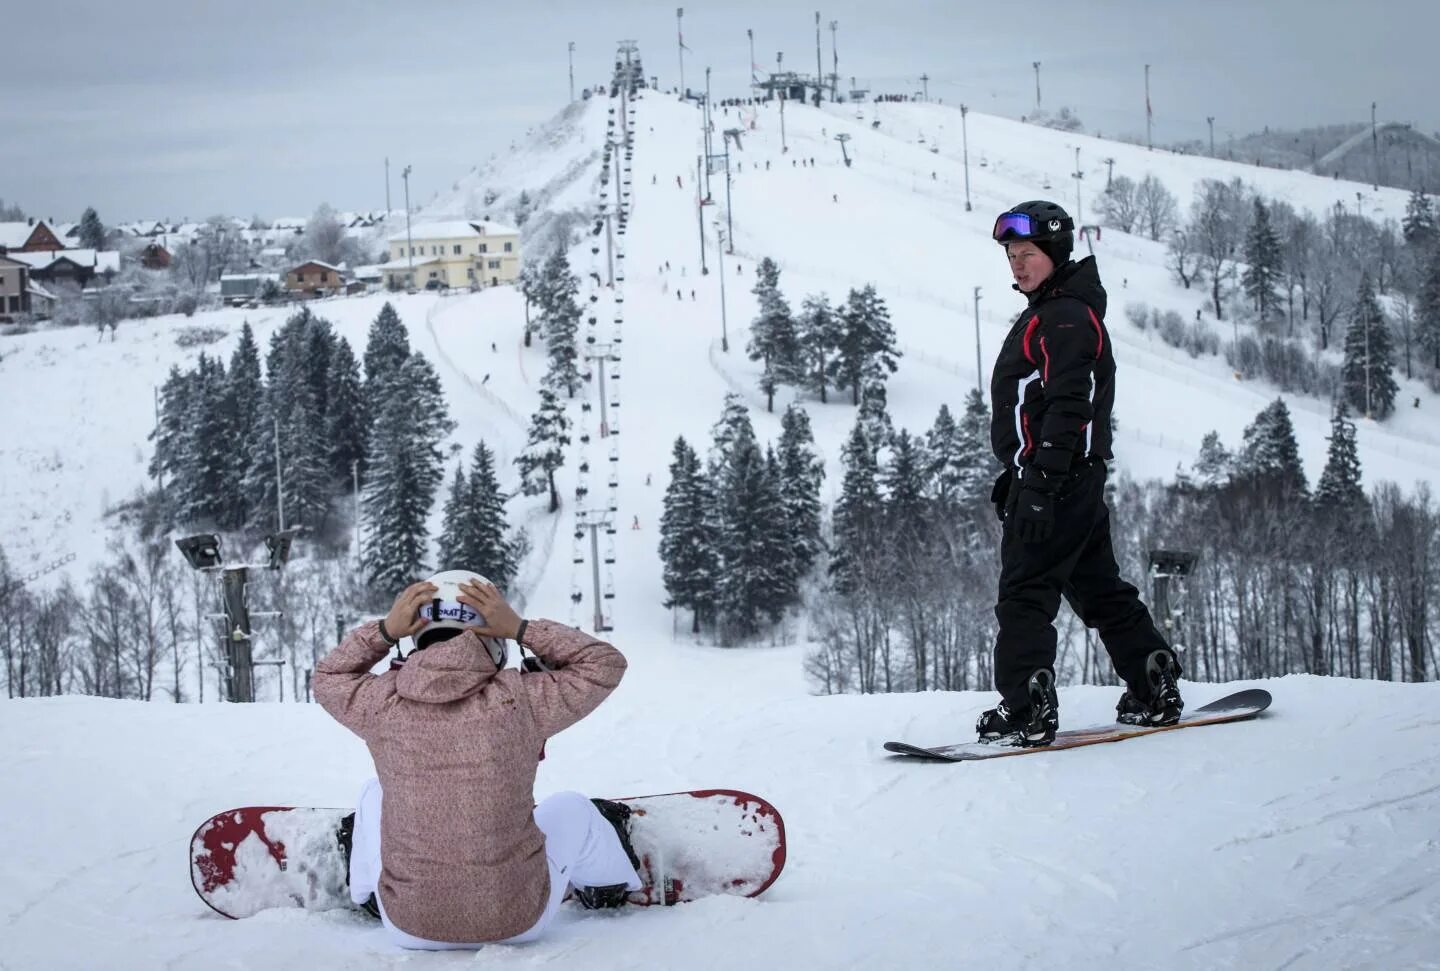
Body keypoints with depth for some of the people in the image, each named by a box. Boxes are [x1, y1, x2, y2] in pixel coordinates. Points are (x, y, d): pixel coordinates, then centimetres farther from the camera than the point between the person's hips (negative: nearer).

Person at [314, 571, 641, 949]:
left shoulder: (381, 703, -11)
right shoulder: (520, 699, -17)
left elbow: (327, 677, 12)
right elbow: (605, 665, -1)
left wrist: (384, 631, 2)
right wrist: (521, 629, -7)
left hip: (410, 929, 1)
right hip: (518, 923, -1)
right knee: (571, 808, 30)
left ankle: (366, 895, 56)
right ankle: (606, 887, 61)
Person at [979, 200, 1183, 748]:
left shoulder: (1068, 316, -12)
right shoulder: (1046, 314, 20)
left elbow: (1067, 406, -21)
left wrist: (1039, 484, -26)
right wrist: (1015, 473, 24)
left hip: (1058, 479, -11)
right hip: (1077, 481, 11)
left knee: (1024, 593, -9)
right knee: (1097, 586, 14)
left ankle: (1027, 711, -10)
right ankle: (1156, 690, 19)